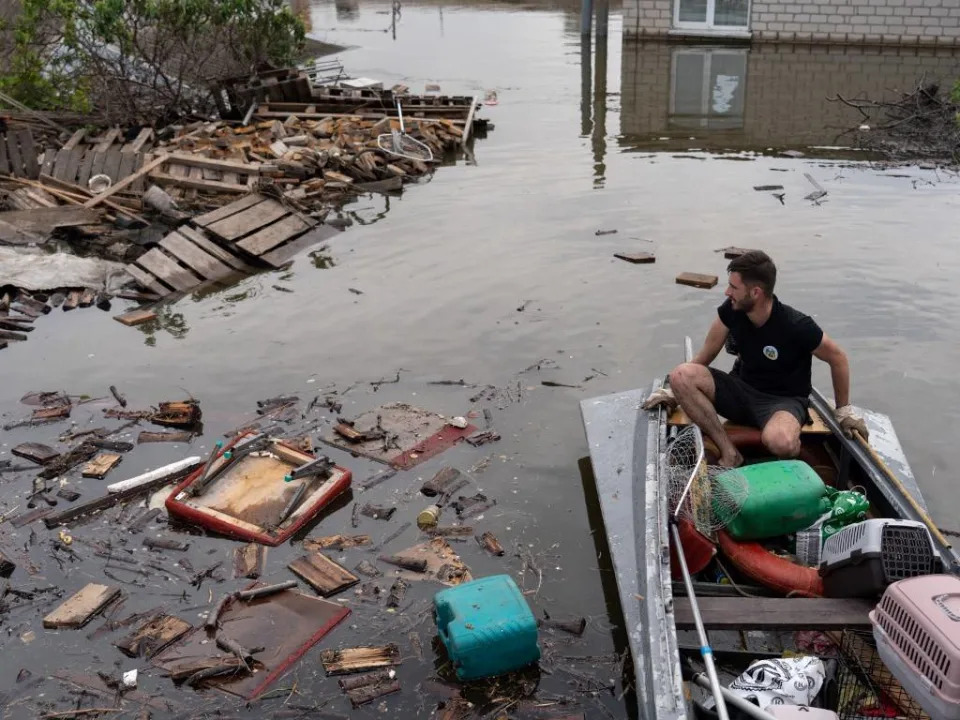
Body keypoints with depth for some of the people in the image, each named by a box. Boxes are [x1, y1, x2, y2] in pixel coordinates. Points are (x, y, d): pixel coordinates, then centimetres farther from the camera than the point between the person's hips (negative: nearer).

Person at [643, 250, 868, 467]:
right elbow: (706, 354, 3)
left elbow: (837, 357, -7)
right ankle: (730, 454, -24)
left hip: (784, 400, -5)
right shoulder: (731, 310, -11)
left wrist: (844, 409, 3)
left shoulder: (797, 326, -23)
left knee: (779, 442, -43)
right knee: (681, 375, -24)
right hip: (742, 389, 5)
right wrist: (674, 391, 1)